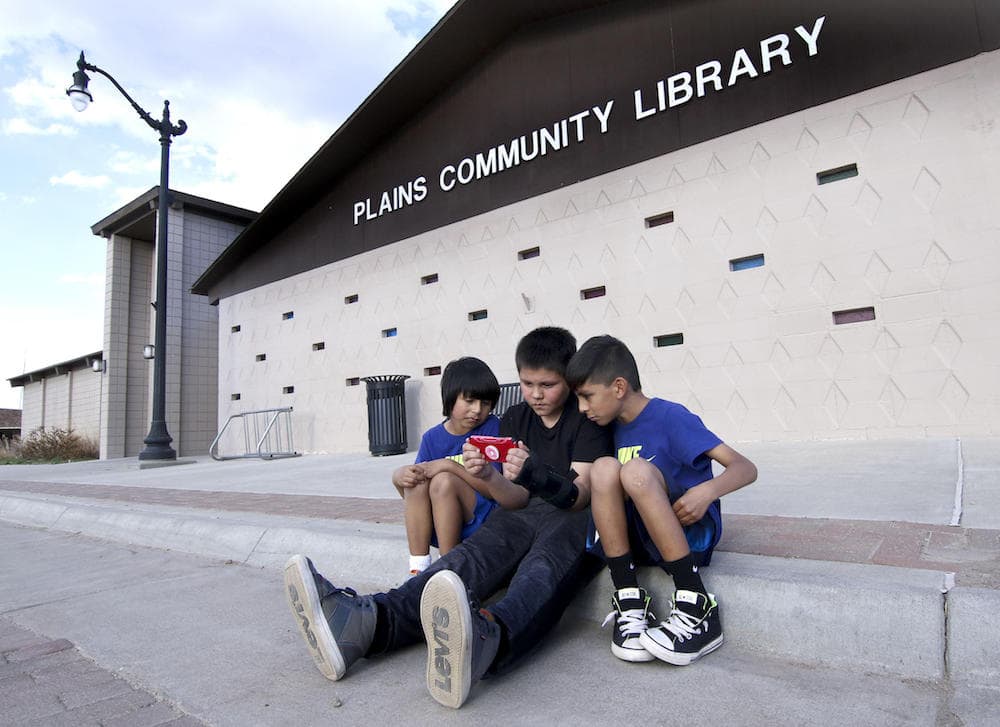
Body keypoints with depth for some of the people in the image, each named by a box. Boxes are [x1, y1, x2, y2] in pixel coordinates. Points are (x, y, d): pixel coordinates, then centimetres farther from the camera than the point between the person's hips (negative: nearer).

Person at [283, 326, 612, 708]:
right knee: (472, 554, -27)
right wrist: (488, 477, -18)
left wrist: (538, 475, -32)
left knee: (545, 562, -39)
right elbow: (517, 499, 5)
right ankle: (368, 620, -52)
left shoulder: (587, 417, 0)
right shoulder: (514, 419, 14)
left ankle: (485, 637, -71)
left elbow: (581, 496, -11)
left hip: (577, 519, -4)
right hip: (527, 515, 4)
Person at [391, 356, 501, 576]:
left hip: (482, 521, -4)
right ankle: (418, 568, -18)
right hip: (435, 527, 4)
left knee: (444, 480, -27)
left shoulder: (492, 428, -5)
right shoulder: (432, 438, 6)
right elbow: (410, 497, 4)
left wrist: (449, 465, -21)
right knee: (417, 480, -21)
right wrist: (401, 475, -20)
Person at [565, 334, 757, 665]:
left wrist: (708, 490, -35)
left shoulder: (670, 417, -11)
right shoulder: (617, 427, 11)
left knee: (636, 470, -32)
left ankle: (696, 608, -25)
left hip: (691, 532, -5)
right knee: (604, 468, -23)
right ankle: (630, 603, -21)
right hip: (641, 538, 5)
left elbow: (745, 468, -15)